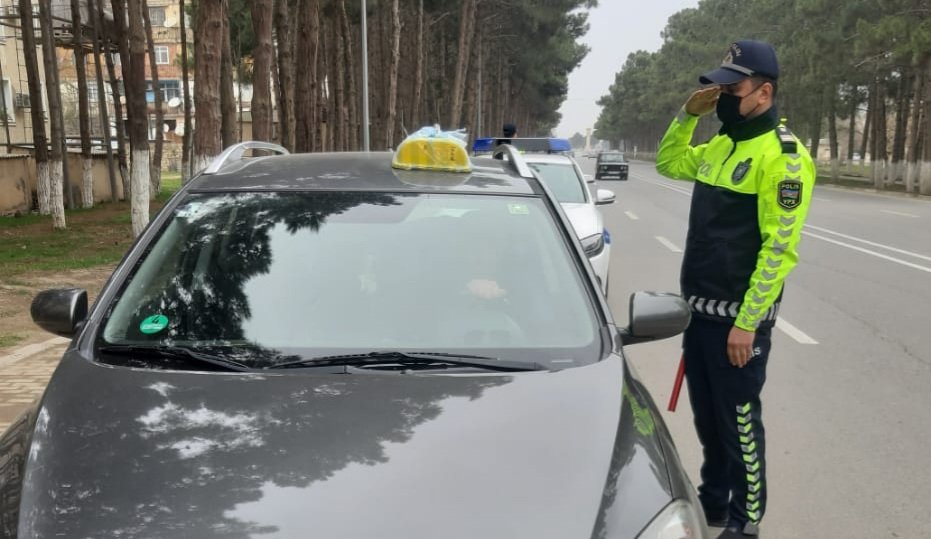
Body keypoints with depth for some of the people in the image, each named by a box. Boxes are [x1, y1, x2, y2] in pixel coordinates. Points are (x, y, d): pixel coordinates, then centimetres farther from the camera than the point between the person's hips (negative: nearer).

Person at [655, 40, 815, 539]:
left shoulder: (783, 155, -16)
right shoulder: (719, 146, 9)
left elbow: (780, 249, -20)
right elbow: (668, 164, 25)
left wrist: (747, 322, -21)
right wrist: (687, 116, 7)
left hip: (738, 315, -8)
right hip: (699, 307, 8)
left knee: (738, 420, 5)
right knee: (706, 414, 19)